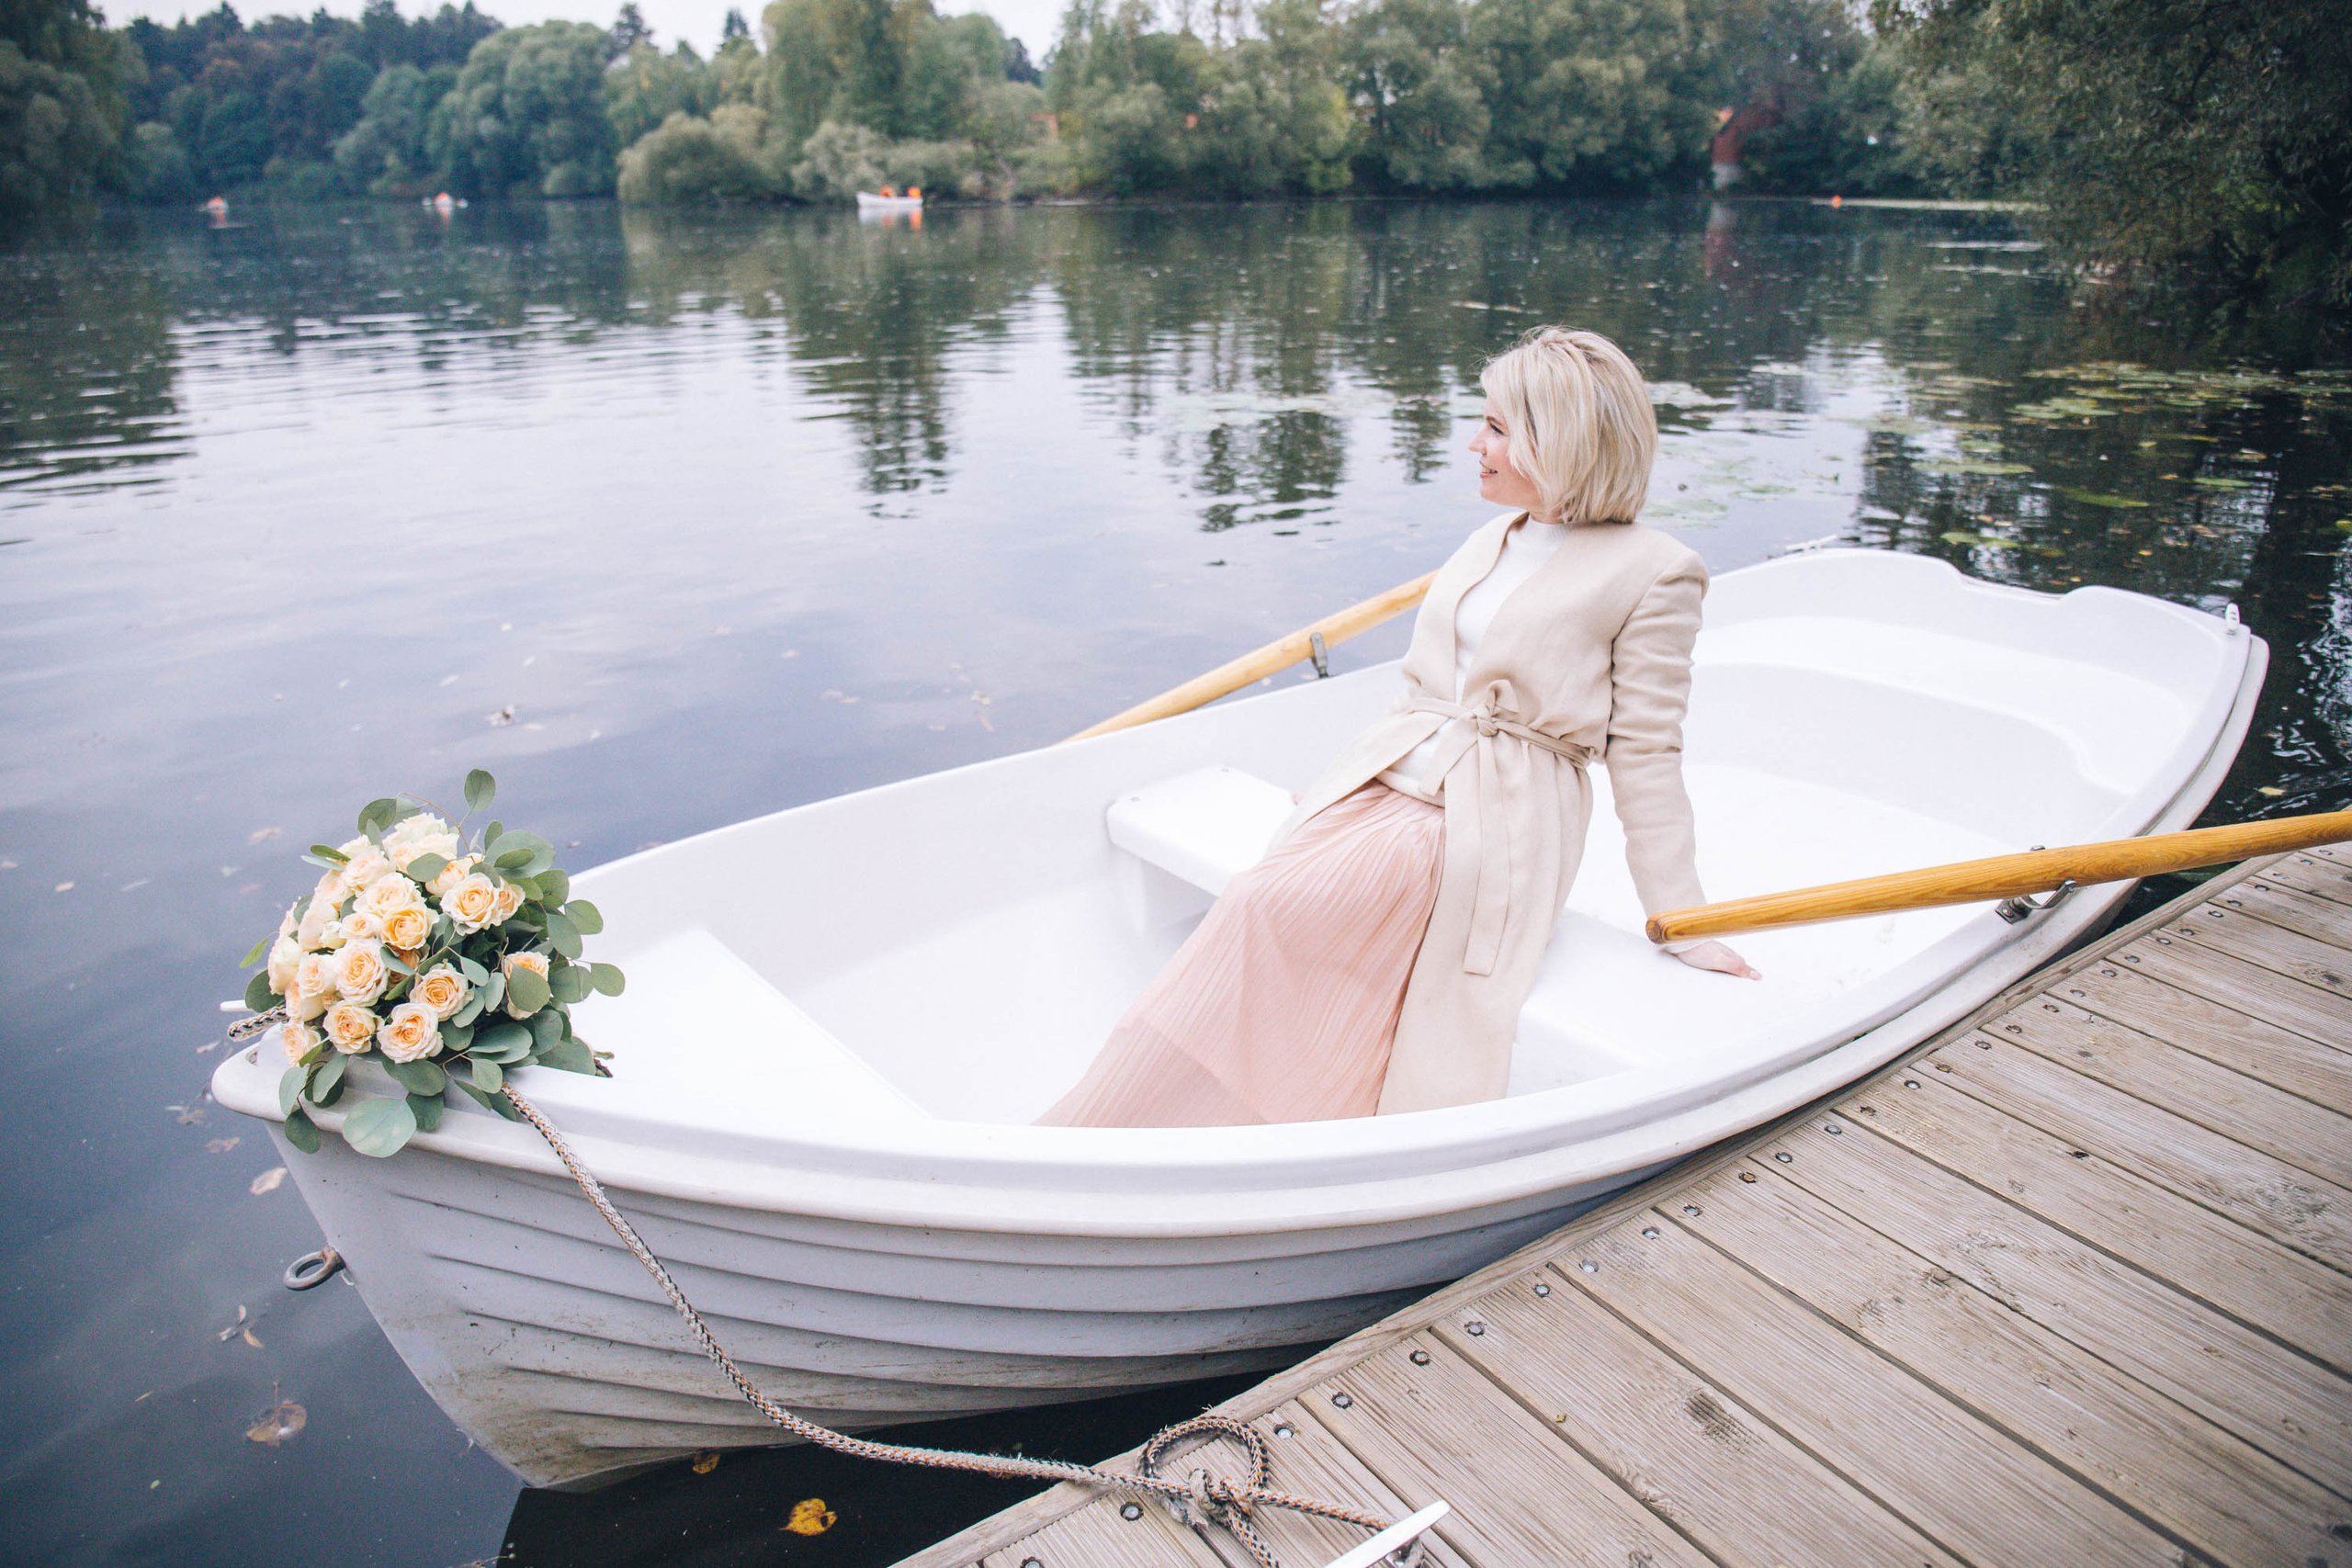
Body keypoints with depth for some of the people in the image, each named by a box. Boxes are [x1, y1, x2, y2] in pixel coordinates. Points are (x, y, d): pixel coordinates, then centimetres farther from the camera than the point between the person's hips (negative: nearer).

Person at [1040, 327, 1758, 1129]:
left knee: (1262, 908, -27)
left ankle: (1093, 1142, -23)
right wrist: (1338, 789, 17)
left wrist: (1686, 925, -2)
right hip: (1378, 784, 7)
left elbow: (1645, 755, -2)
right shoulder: (1484, 546, 18)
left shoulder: (1652, 572, -3)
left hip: (1487, 828, -7)